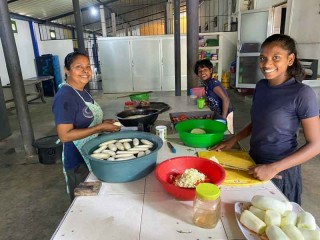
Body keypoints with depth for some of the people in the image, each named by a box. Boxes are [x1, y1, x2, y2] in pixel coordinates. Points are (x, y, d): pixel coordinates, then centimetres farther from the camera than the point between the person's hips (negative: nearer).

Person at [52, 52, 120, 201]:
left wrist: (104, 124, -1)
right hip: (78, 162, -8)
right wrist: (100, 128, -25)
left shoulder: (82, 92, 6)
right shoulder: (64, 97, -21)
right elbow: (64, 135, -25)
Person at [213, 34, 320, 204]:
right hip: (254, 163, 6)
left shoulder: (302, 94, -20)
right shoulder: (261, 86, -2)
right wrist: (233, 140, 0)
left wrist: (274, 168, -24)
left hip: (280, 172, -5)